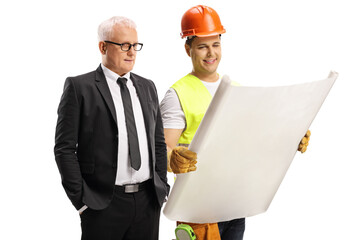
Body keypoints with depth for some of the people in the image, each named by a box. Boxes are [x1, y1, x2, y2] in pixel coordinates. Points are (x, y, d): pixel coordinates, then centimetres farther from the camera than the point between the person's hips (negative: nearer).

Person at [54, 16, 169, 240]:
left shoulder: (147, 87, 13)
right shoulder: (79, 87, -3)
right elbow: (64, 148, -6)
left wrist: (162, 188, 8)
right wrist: (81, 199, -10)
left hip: (149, 201, 5)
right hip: (103, 204, -4)